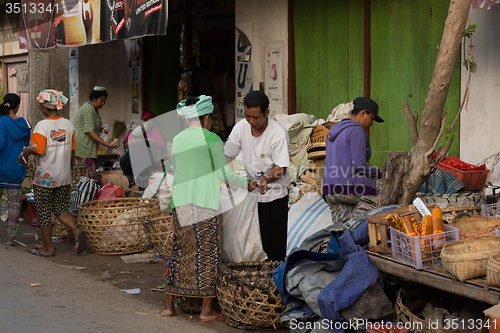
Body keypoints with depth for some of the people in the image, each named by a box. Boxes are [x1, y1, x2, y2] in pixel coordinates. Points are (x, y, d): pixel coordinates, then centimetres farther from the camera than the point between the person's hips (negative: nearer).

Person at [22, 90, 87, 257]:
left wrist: (27, 150, 1)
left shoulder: (42, 125, -15)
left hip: (45, 178, -5)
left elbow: (38, 150, -20)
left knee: (44, 213, 9)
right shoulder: (68, 124, 2)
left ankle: (48, 247, 17)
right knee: (62, 210, 15)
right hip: (64, 177, 5)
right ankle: (77, 231, -11)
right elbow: (72, 151, 8)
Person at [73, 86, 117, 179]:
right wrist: (105, 143, -23)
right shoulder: (88, 110, -15)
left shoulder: (93, 109, 17)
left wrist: (102, 130, 11)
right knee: (90, 174, -13)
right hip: (82, 146, -10)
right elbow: (89, 131, -20)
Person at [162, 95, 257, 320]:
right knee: (208, 253, 3)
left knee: (180, 252, 14)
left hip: (180, 204, 6)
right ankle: (207, 310, 7)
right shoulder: (211, 139, -6)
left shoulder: (177, 140, 11)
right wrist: (246, 184, 12)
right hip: (205, 204, -6)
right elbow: (224, 174, -3)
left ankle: (169, 306, 17)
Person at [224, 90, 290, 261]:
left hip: (274, 192, -4)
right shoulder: (240, 128, -7)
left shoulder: (279, 133, -20)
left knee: (275, 243, 0)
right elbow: (227, 155, 2)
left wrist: (266, 179, -39)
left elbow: (281, 168, -20)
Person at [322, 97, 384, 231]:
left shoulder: (335, 132, 23)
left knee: (340, 225, 5)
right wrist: (380, 173, -4)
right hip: (353, 189, -9)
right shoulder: (357, 131, -6)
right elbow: (359, 165, -16)